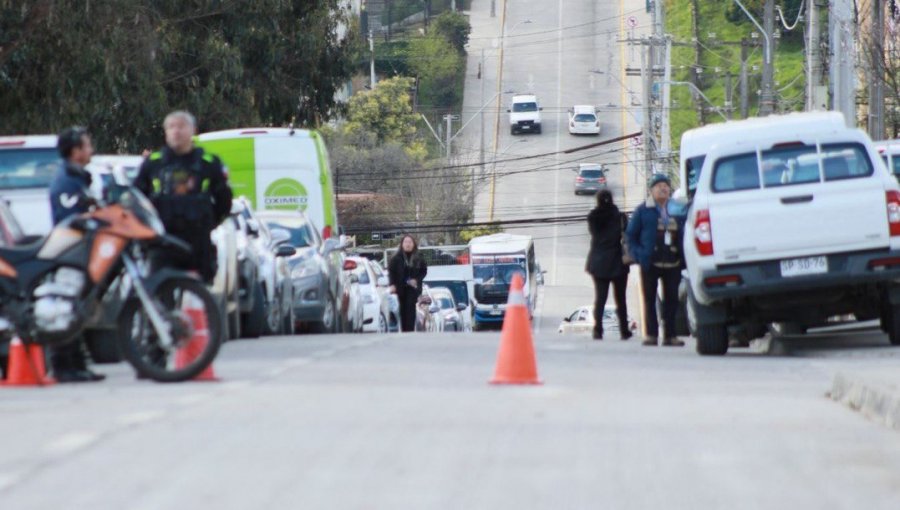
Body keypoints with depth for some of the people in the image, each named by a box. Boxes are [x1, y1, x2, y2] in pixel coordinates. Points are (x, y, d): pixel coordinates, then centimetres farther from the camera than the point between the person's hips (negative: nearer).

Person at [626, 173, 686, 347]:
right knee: (650, 299, 0)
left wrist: (683, 258, 0)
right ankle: (651, 334, 3)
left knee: (672, 299, 3)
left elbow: (683, 235, 13)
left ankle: (670, 335, 7)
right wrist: (638, 254, -8)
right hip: (650, 263, -2)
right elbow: (630, 235, 3)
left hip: (672, 263, 2)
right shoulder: (643, 210, 3)